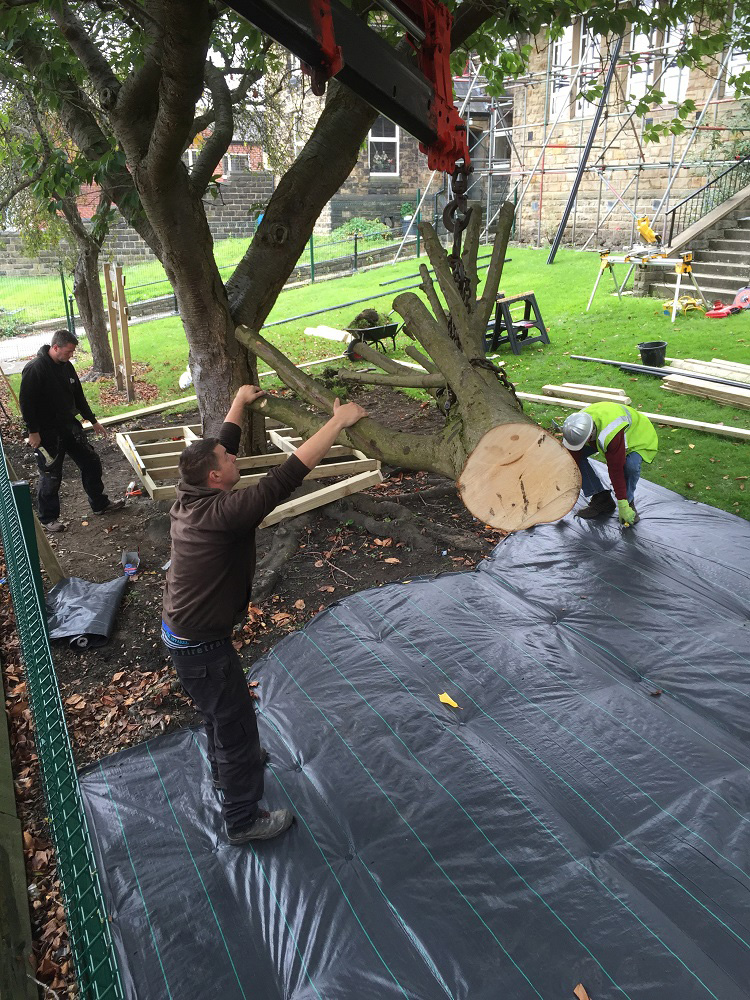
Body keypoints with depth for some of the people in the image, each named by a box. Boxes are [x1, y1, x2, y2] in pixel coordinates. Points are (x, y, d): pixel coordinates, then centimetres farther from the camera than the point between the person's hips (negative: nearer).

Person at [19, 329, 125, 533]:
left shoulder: (66, 366, 5)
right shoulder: (35, 369, -19)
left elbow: (78, 397, 16)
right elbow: (26, 403, -18)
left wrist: (93, 420, 19)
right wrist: (33, 432, -18)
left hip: (70, 426, 8)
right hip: (47, 433, -8)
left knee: (91, 463, 12)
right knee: (51, 477, 3)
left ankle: (100, 504, 29)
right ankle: (48, 519, 20)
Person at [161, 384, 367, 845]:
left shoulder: (191, 496, -6)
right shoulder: (223, 512, -32)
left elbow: (222, 447, 10)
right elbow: (287, 477, -35)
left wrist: (240, 402, 22)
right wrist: (338, 422, -30)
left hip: (181, 630, 9)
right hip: (201, 647, -9)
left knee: (221, 707, 31)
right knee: (237, 721, 8)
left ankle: (226, 764, 57)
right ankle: (244, 819, 27)